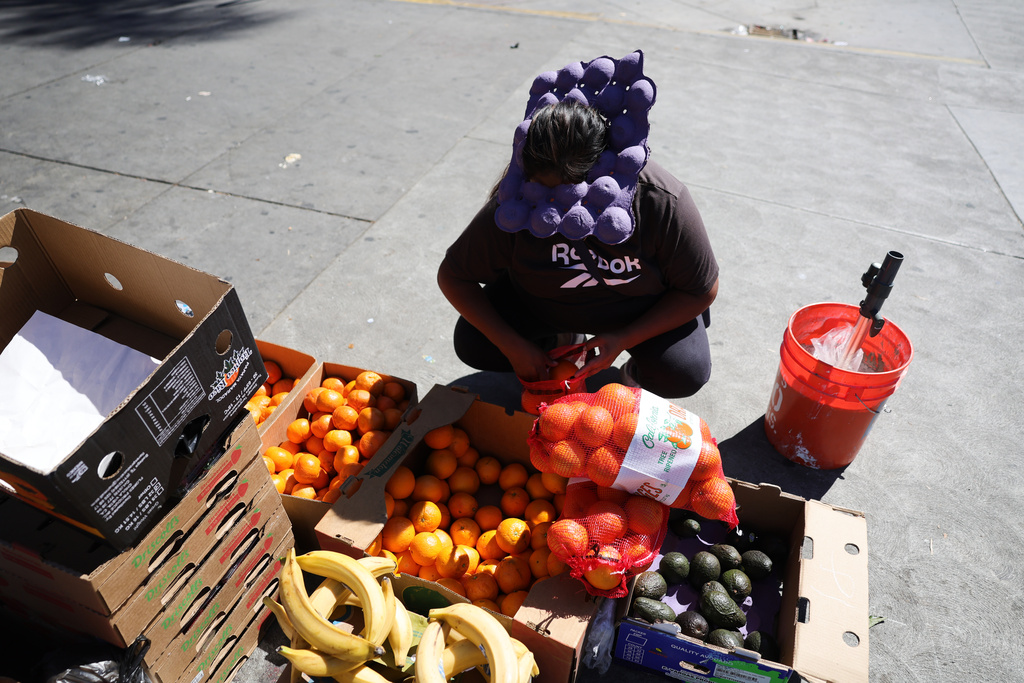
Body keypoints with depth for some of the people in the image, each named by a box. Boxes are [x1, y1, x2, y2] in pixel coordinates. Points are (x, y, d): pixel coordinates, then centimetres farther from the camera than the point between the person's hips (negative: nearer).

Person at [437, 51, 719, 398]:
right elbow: (452, 277, -17)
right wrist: (513, 346, -25)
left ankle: (639, 369, 12)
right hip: (543, 302, 2)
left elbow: (703, 290, -18)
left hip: (641, 311, -1)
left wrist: (622, 339, -26)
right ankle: (559, 340, 13)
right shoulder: (513, 206, -28)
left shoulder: (662, 201, -31)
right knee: (472, 346, -14)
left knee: (685, 374, -24)